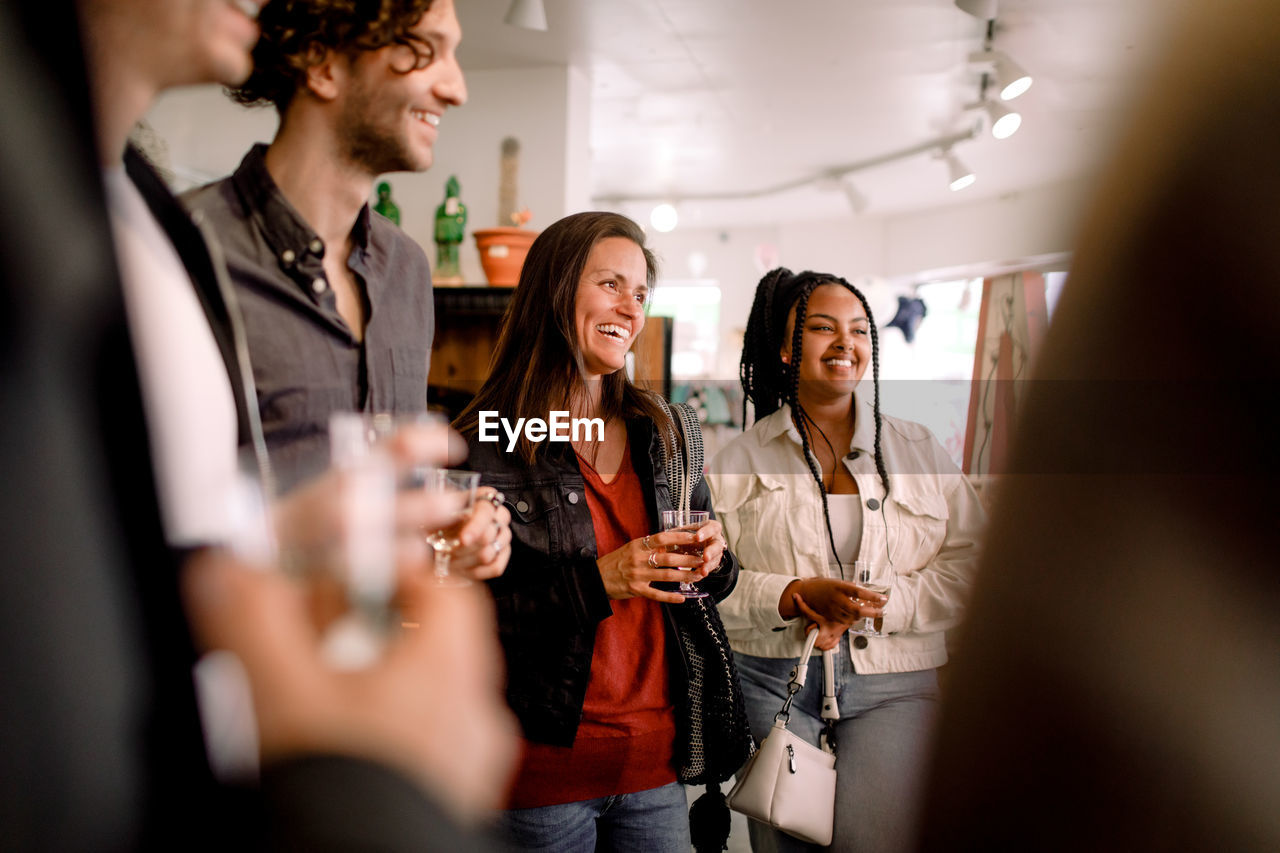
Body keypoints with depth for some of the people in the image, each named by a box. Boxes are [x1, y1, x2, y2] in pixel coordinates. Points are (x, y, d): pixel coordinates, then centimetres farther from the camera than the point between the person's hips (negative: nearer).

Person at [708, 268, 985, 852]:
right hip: (772, 681, 0)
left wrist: (880, 604, -12)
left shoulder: (919, 449, 9)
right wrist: (797, 596, -18)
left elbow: (970, 564, 2)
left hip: (890, 684, 1)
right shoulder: (741, 460, 5)